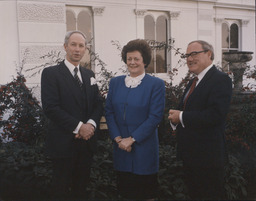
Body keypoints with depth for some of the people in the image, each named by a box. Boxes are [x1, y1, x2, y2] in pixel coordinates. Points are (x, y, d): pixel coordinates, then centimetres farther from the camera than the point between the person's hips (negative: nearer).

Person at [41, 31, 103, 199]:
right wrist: (78, 127, -19)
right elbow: (51, 108, -16)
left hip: (87, 142, 5)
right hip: (64, 144, -5)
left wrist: (91, 123, -11)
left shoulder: (89, 74, 13)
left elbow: (98, 104, 10)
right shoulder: (51, 73, -7)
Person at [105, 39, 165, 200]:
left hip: (144, 147, -4)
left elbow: (155, 117, -11)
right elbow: (109, 111, 7)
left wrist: (132, 139, -14)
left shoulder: (156, 84, -5)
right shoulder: (115, 82, 9)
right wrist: (118, 138, -6)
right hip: (121, 147, 4)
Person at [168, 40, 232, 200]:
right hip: (190, 155, 9)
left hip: (207, 157, -9)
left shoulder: (221, 80, -15)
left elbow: (216, 115, -27)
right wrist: (175, 117, -5)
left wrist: (182, 116, -21)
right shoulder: (193, 82, 16)